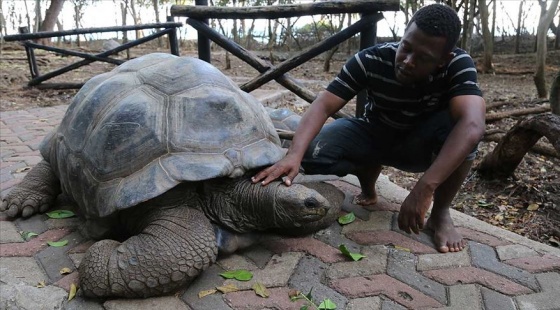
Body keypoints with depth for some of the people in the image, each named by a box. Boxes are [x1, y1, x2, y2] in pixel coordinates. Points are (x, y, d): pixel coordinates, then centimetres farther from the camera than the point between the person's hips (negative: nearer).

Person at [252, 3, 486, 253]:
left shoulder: (458, 66, -28)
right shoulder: (371, 60, -26)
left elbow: (472, 125, -44)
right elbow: (323, 105, -31)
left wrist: (424, 189, -54)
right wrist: (294, 155, -48)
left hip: (422, 145, -1)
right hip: (375, 137, 1)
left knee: (458, 124, -35)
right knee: (312, 153, -26)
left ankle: (440, 214, -14)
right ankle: (368, 184, 5)